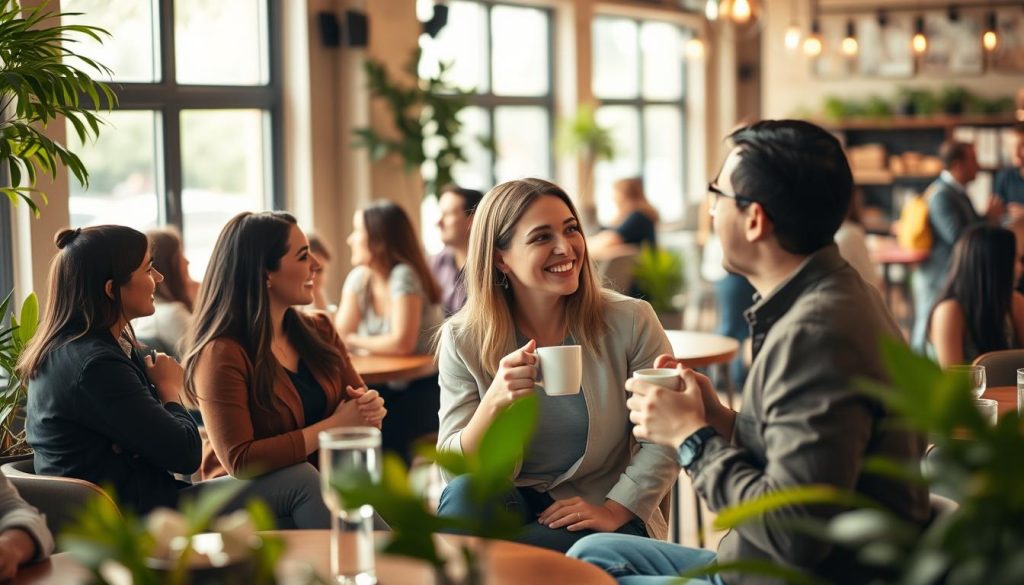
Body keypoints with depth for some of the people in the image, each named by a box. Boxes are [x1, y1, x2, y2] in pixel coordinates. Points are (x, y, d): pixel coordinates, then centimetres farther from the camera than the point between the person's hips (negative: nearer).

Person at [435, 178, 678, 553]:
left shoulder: (630, 322, -7)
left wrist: (613, 511, -16)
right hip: (511, 505, 2)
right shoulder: (463, 340, -5)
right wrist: (494, 403, -28)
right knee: (464, 494, -33)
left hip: (602, 515, -1)